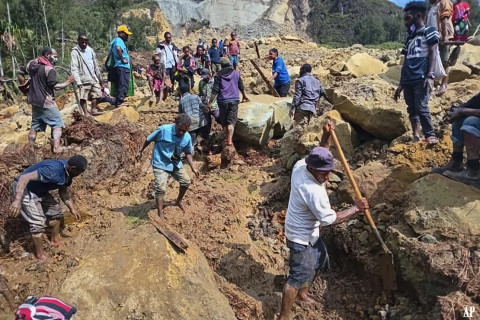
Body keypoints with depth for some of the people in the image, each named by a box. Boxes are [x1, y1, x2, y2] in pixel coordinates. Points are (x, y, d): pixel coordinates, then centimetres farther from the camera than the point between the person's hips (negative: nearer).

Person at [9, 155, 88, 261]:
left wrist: (72, 208, 4)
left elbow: (63, 191, 9)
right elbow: (25, 177, -38)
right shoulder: (52, 171, -36)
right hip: (24, 188, -9)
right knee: (38, 223, -11)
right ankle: (40, 255, 8)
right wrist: (18, 200, -43)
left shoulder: (68, 173, -7)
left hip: (40, 190, 9)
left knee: (55, 210, 17)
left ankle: (55, 240, 38)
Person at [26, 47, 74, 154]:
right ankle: (56, 147, -13)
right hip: (46, 102, -8)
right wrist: (68, 82, -10)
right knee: (57, 123, -1)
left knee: (35, 125, 16)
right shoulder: (49, 69, -18)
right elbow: (55, 86, -19)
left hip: (34, 101, 8)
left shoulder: (32, 64, 8)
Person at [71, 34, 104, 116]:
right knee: (83, 97, -3)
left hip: (94, 78, 6)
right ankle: (86, 113, 4)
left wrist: (99, 77, 21)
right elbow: (74, 68, -13)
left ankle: (93, 109, 20)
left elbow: (95, 65, 20)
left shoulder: (90, 50, 13)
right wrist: (78, 81, -22)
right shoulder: (75, 52, -7)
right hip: (84, 79, -6)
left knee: (97, 94, 8)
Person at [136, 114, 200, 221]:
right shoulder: (163, 130, -24)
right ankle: (160, 214, 2)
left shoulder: (187, 137, -10)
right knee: (161, 189, -12)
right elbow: (149, 139, -8)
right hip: (160, 164, -5)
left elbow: (188, 153, 5)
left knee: (186, 182, 10)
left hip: (176, 163, 5)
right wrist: (140, 151, 2)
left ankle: (179, 201, 38)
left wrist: (193, 167, -4)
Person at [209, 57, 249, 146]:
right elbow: (241, 87, 16)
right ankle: (229, 140, -15)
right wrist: (244, 96, 33)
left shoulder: (218, 75, 1)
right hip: (234, 100, 1)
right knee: (231, 121, -2)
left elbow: (215, 90, -7)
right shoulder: (236, 73, 7)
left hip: (222, 100, -1)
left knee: (224, 121, 16)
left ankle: (227, 138, 25)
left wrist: (210, 102, -5)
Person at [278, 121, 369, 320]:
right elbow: (330, 219, -25)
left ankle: (302, 294, 49)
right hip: (301, 237, -10)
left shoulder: (300, 165, -12)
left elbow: (321, 156, 9)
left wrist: (326, 136, -6)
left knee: (319, 262, 28)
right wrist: (356, 209, -16)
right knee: (298, 277, 2)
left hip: (309, 232, 10)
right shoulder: (314, 192, -35)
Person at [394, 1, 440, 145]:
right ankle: (416, 137, 6)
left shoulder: (429, 31, 5)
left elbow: (433, 54, -5)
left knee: (421, 108, -14)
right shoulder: (410, 37, 23)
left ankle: (430, 136, -6)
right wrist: (401, 84, 18)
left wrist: (430, 76, -18)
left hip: (421, 78, -6)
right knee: (412, 109, 3)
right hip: (408, 80, 7)